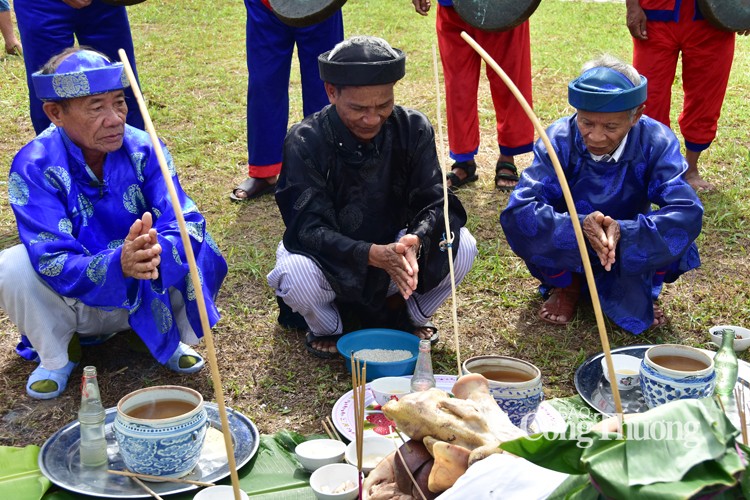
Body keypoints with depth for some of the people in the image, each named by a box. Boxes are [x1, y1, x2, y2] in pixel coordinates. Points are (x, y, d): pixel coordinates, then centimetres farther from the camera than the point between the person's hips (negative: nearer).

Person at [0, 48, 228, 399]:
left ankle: (173, 340, 4)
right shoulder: (33, 167, -22)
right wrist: (119, 264, -50)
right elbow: (54, 262, -30)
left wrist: (157, 251, -49)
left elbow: (188, 223, -25)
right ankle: (54, 359, 1)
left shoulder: (144, 150, -16)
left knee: (197, 250, -25)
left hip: (147, 296, 1)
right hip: (76, 301, -1)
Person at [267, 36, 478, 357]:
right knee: (295, 273, -35)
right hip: (330, 261, -2)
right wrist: (374, 255, -43)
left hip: (396, 251, 3)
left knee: (461, 246, -22)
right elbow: (309, 229, -26)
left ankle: (406, 315, 7)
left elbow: (434, 202, -15)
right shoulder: (305, 142, -21)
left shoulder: (413, 129, -12)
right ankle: (326, 328, 2)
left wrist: (416, 242, -39)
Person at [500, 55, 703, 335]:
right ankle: (566, 286, 3)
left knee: (676, 241, -30)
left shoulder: (657, 142, -21)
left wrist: (623, 231, -48)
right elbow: (518, 209, -33)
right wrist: (580, 226, -48)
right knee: (522, 225, -29)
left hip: (629, 255, 0)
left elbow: (689, 213, -33)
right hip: (568, 255, 0)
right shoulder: (559, 139, -23)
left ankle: (635, 293, 4)